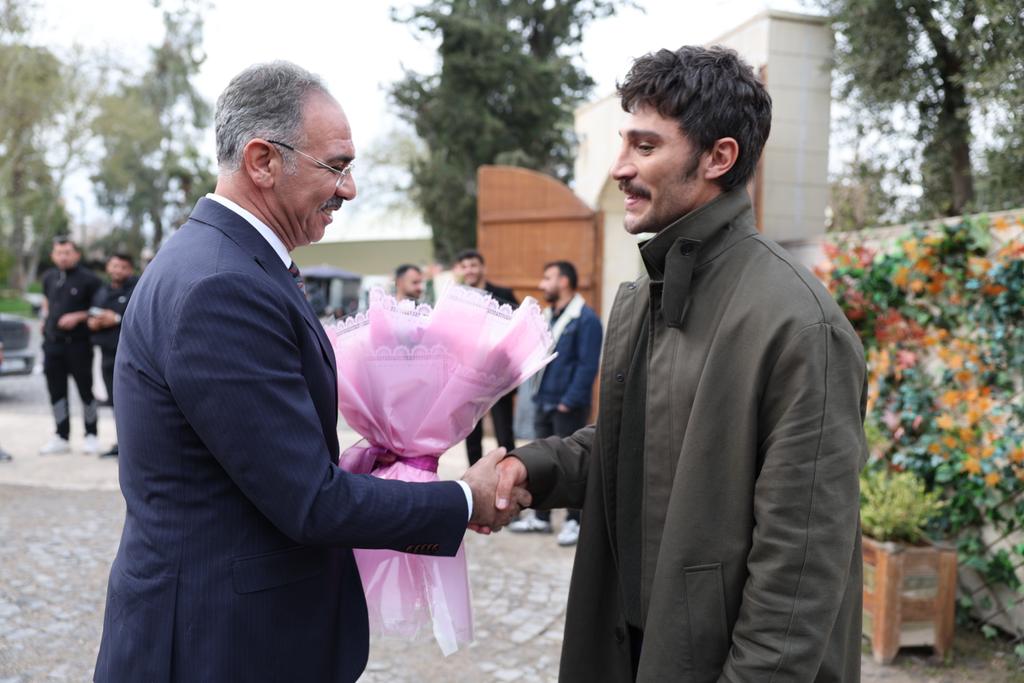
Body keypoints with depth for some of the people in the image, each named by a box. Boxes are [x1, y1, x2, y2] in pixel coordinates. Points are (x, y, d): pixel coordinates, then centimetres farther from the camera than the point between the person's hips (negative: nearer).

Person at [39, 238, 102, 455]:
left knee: (85, 389, 2)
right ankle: (62, 438, 18)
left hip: (78, 343, -6)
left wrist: (78, 317, -17)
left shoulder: (88, 279, -7)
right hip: (52, 342, 6)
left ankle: (91, 436, 14)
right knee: (56, 390, 9)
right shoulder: (49, 277, 11)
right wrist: (47, 318, 15)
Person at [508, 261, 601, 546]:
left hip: (568, 407, -8)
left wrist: (569, 401, -19)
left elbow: (588, 366, -16)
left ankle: (575, 521, 13)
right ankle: (541, 517, 27)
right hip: (544, 402, 8)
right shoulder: (548, 315, 12)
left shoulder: (586, 319, -12)